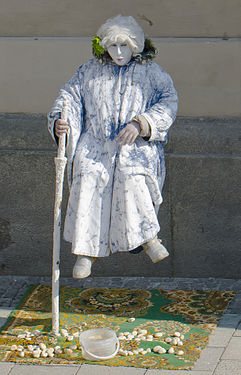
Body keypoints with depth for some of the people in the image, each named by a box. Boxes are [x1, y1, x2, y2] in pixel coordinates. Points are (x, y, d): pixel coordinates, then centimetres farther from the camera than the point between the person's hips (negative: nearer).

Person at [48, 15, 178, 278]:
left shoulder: (152, 74, 7)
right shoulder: (89, 72, 14)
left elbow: (168, 104, -4)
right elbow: (70, 95, 10)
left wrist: (140, 124, -21)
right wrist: (59, 121, -13)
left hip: (136, 146, -2)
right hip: (95, 144, 2)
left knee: (132, 177, -32)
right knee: (88, 180, -25)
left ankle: (148, 237, -18)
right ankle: (86, 250, -18)